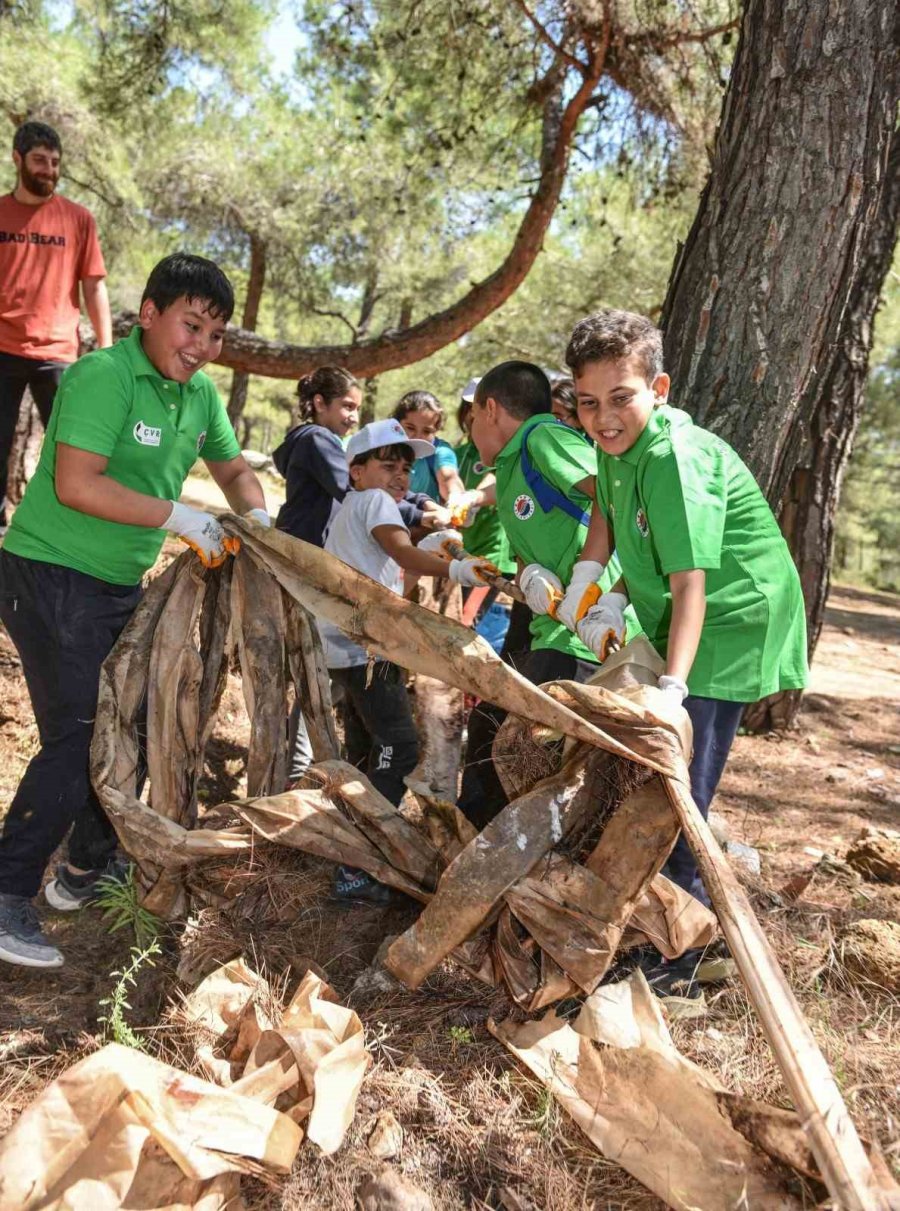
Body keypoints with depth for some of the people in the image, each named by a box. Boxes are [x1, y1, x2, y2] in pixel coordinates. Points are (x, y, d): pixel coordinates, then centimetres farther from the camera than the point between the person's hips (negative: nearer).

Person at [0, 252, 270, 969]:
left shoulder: (201, 394, 6)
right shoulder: (104, 375, -19)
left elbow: (232, 467, 19)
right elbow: (77, 485, -28)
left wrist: (258, 517, -1)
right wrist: (182, 518, -25)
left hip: (120, 585, 9)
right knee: (78, 737, -11)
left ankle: (87, 869, 33)